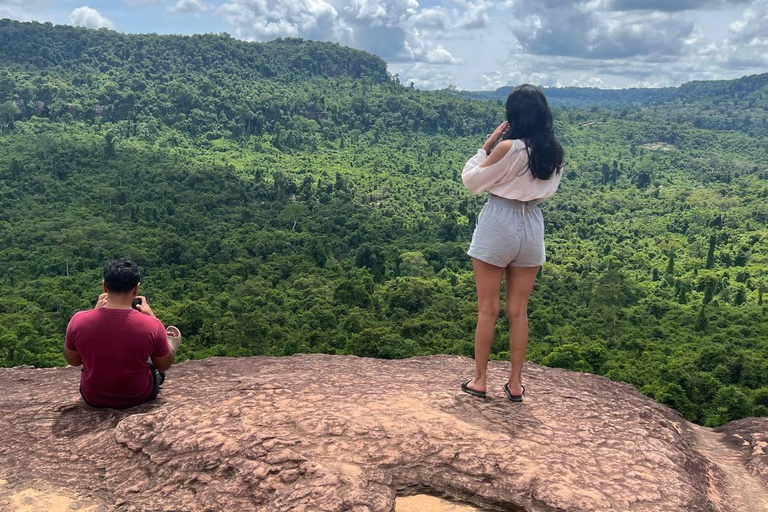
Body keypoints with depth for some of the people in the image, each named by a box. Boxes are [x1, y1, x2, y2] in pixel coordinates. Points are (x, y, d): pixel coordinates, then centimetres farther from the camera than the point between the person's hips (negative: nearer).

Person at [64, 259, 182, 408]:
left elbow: (73, 361, -1)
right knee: (174, 334, 22)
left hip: (93, 398, 2)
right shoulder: (152, 325, -27)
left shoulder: (78, 321, -23)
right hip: (139, 397, -1)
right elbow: (165, 365, -8)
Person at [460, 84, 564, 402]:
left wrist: (487, 145, -2)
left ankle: (479, 381, 15)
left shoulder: (507, 148, -16)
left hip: (498, 224, -5)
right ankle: (515, 384, 19)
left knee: (487, 310, 6)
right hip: (532, 226, 5)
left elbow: (471, 181, -6)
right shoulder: (554, 152, 1)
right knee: (519, 312, 12)